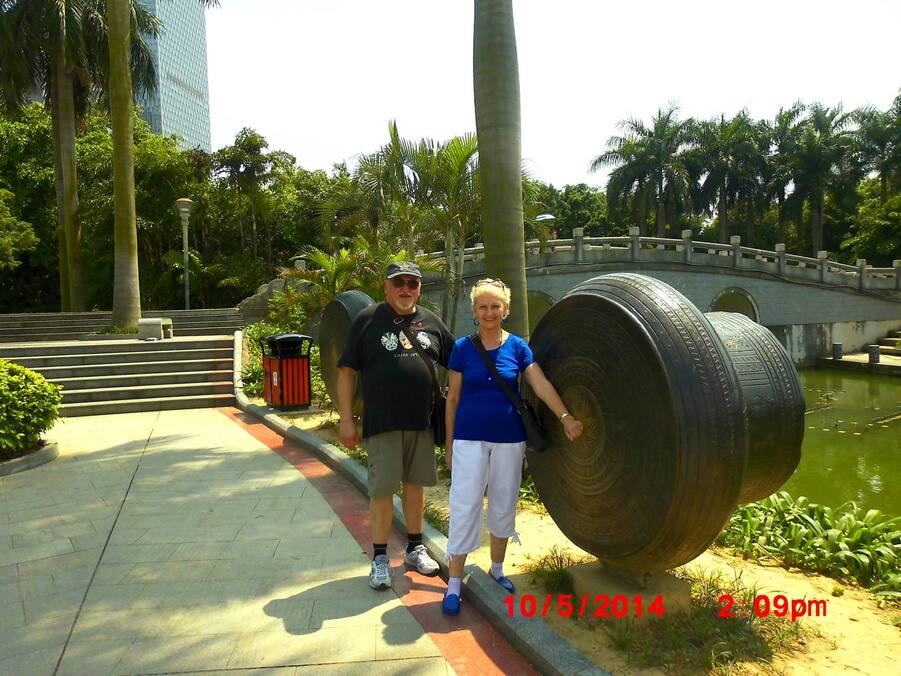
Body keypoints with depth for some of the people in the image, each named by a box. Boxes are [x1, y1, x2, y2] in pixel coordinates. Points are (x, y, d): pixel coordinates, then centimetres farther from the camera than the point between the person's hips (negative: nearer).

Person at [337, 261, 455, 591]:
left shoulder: (431, 322, 8)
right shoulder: (367, 320, -2)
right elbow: (347, 371, -3)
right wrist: (346, 420, -8)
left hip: (422, 421, 4)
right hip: (382, 424, -3)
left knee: (415, 485, 14)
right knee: (382, 489, 1)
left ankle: (415, 548, 30)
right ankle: (379, 559, 15)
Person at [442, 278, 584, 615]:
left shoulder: (517, 346, 1)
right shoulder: (463, 348, -2)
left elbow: (541, 384, -8)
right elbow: (452, 398, 2)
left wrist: (565, 416, -22)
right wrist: (449, 444, 2)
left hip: (509, 438, 2)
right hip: (470, 438, -2)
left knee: (504, 504, 12)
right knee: (464, 506, -3)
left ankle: (497, 568, 31)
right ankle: (454, 583, 7)